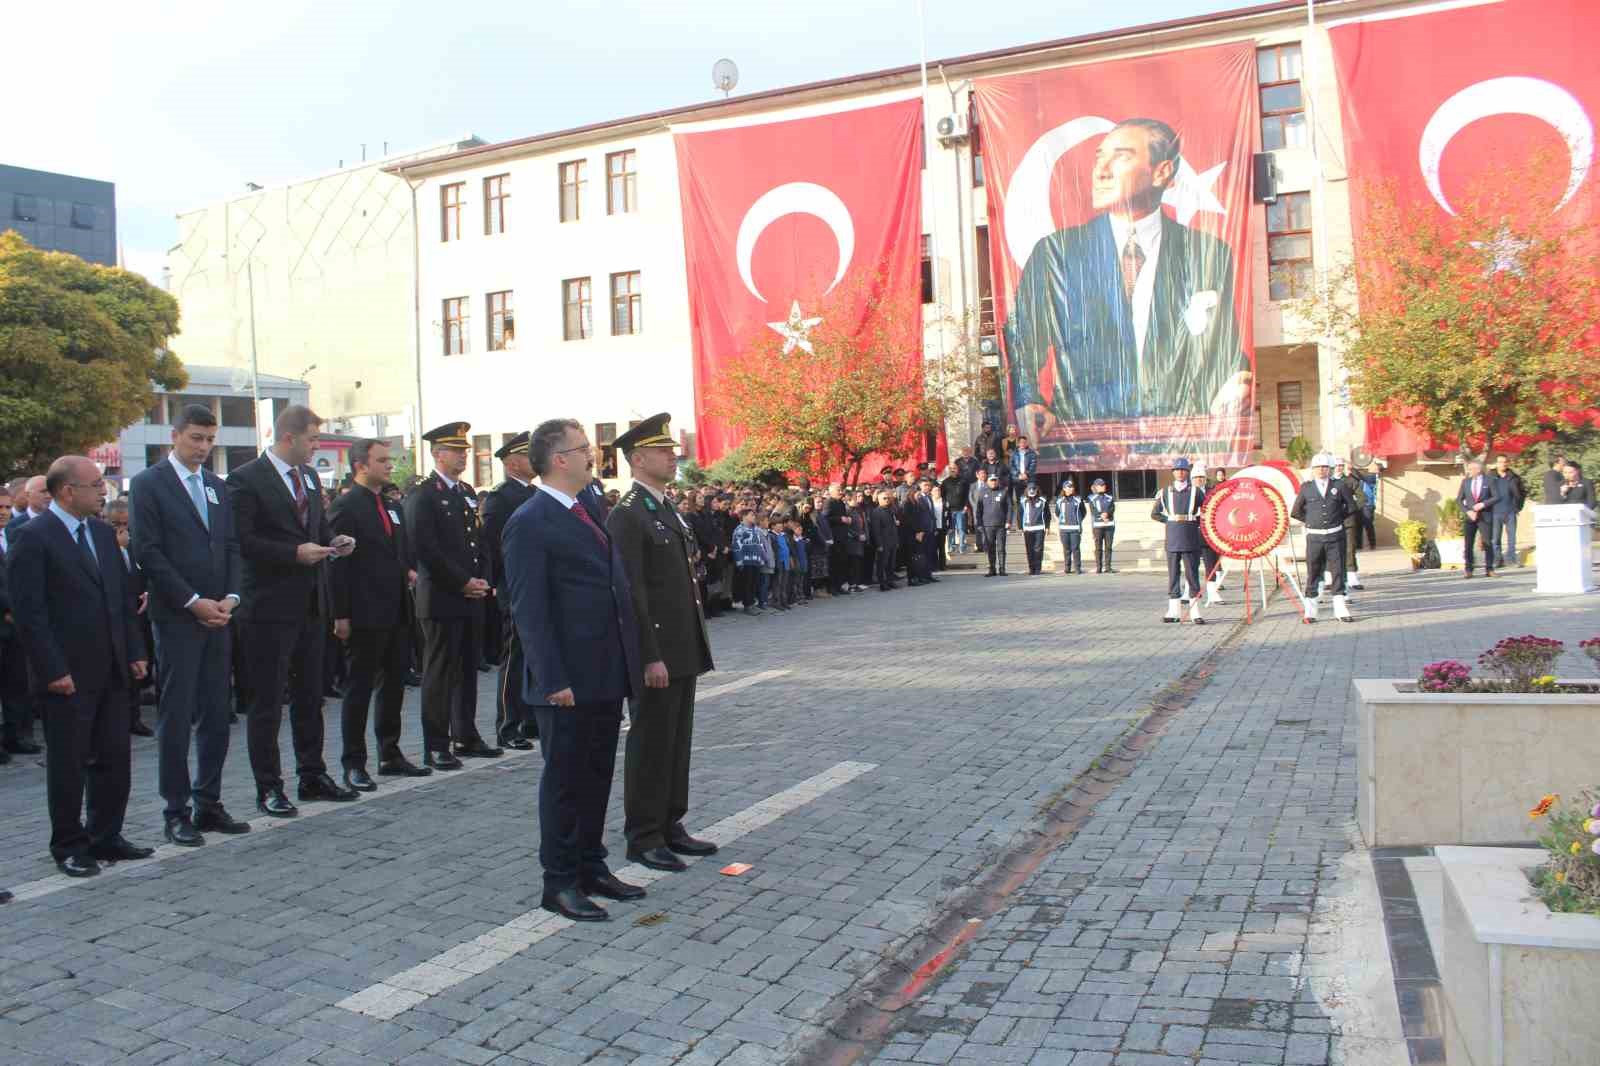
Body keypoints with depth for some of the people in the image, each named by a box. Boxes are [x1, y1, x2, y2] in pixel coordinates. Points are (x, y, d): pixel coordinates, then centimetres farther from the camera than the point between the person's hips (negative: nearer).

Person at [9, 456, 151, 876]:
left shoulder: (103, 532, 11)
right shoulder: (32, 537, -10)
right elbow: (28, 610, -14)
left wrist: (135, 651, 9)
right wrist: (53, 670, -17)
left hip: (111, 670, 7)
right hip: (66, 676, -7)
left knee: (115, 758, 11)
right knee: (69, 764, 5)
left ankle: (105, 838, 24)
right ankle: (68, 847, 18)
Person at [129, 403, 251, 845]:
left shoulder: (217, 486, 15)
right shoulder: (148, 483, -3)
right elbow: (147, 552, -9)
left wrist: (230, 598, -2)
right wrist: (194, 602, -13)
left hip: (217, 615, 6)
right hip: (175, 617, -5)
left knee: (216, 715, 7)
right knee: (175, 717, -1)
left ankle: (208, 804, 16)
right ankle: (177, 812, 7)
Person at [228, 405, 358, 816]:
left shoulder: (309, 477, 13)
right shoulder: (246, 479, -11)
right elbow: (243, 540, -17)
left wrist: (333, 541, 2)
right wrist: (295, 553, -21)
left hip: (311, 603, 8)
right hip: (271, 606, -8)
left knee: (311, 695, 15)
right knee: (267, 701, 1)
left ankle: (312, 775, 26)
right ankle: (268, 788, 10)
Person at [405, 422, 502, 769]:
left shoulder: (467, 493, 16)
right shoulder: (422, 496, -8)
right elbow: (424, 549, -16)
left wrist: (482, 579, 3)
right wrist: (462, 583, -14)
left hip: (472, 599, 7)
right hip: (441, 600, -7)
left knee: (468, 671, 13)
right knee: (440, 675, -2)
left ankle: (467, 737, 22)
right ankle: (436, 747, 5)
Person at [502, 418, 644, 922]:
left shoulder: (590, 512, 13)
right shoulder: (529, 523, -13)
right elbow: (529, 610, -16)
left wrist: (631, 662, 13)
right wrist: (553, 681, -20)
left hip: (606, 678, 8)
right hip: (568, 684, -8)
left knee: (597, 776, 16)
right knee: (564, 781, 4)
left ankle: (591, 867, 30)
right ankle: (560, 883, 16)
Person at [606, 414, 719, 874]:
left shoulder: (668, 509, 15)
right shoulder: (627, 516, -14)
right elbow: (631, 593, -18)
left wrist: (697, 645, 16)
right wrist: (650, 658, -20)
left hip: (683, 651, 9)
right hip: (656, 654, -9)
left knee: (677, 742, 15)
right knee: (651, 745, 1)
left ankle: (671, 826, 26)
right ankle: (643, 838, 12)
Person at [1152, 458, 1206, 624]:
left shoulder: (1196, 491, 3)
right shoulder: (1165, 492, 8)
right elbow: (1155, 513, 13)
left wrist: (1196, 522, -2)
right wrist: (1170, 521, 5)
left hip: (1191, 540, -2)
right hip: (1172, 540, 2)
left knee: (1192, 574, -1)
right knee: (1173, 574, 5)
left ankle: (1195, 612, 2)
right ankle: (1174, 612, 10)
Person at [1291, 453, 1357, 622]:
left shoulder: (1339, 486, 3)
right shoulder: (1306, 487, 3)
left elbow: (1351, 506, 11)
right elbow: (1295, 512, 8)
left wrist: (1338, 518, 6)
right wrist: (1312, 520, 6)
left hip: (1335, 535, 0)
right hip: (1314, 536, 0)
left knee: (1337, 572, 2)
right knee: (1313, 573, 4)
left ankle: (1340, 610, 7)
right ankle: (1310, 612, 10)